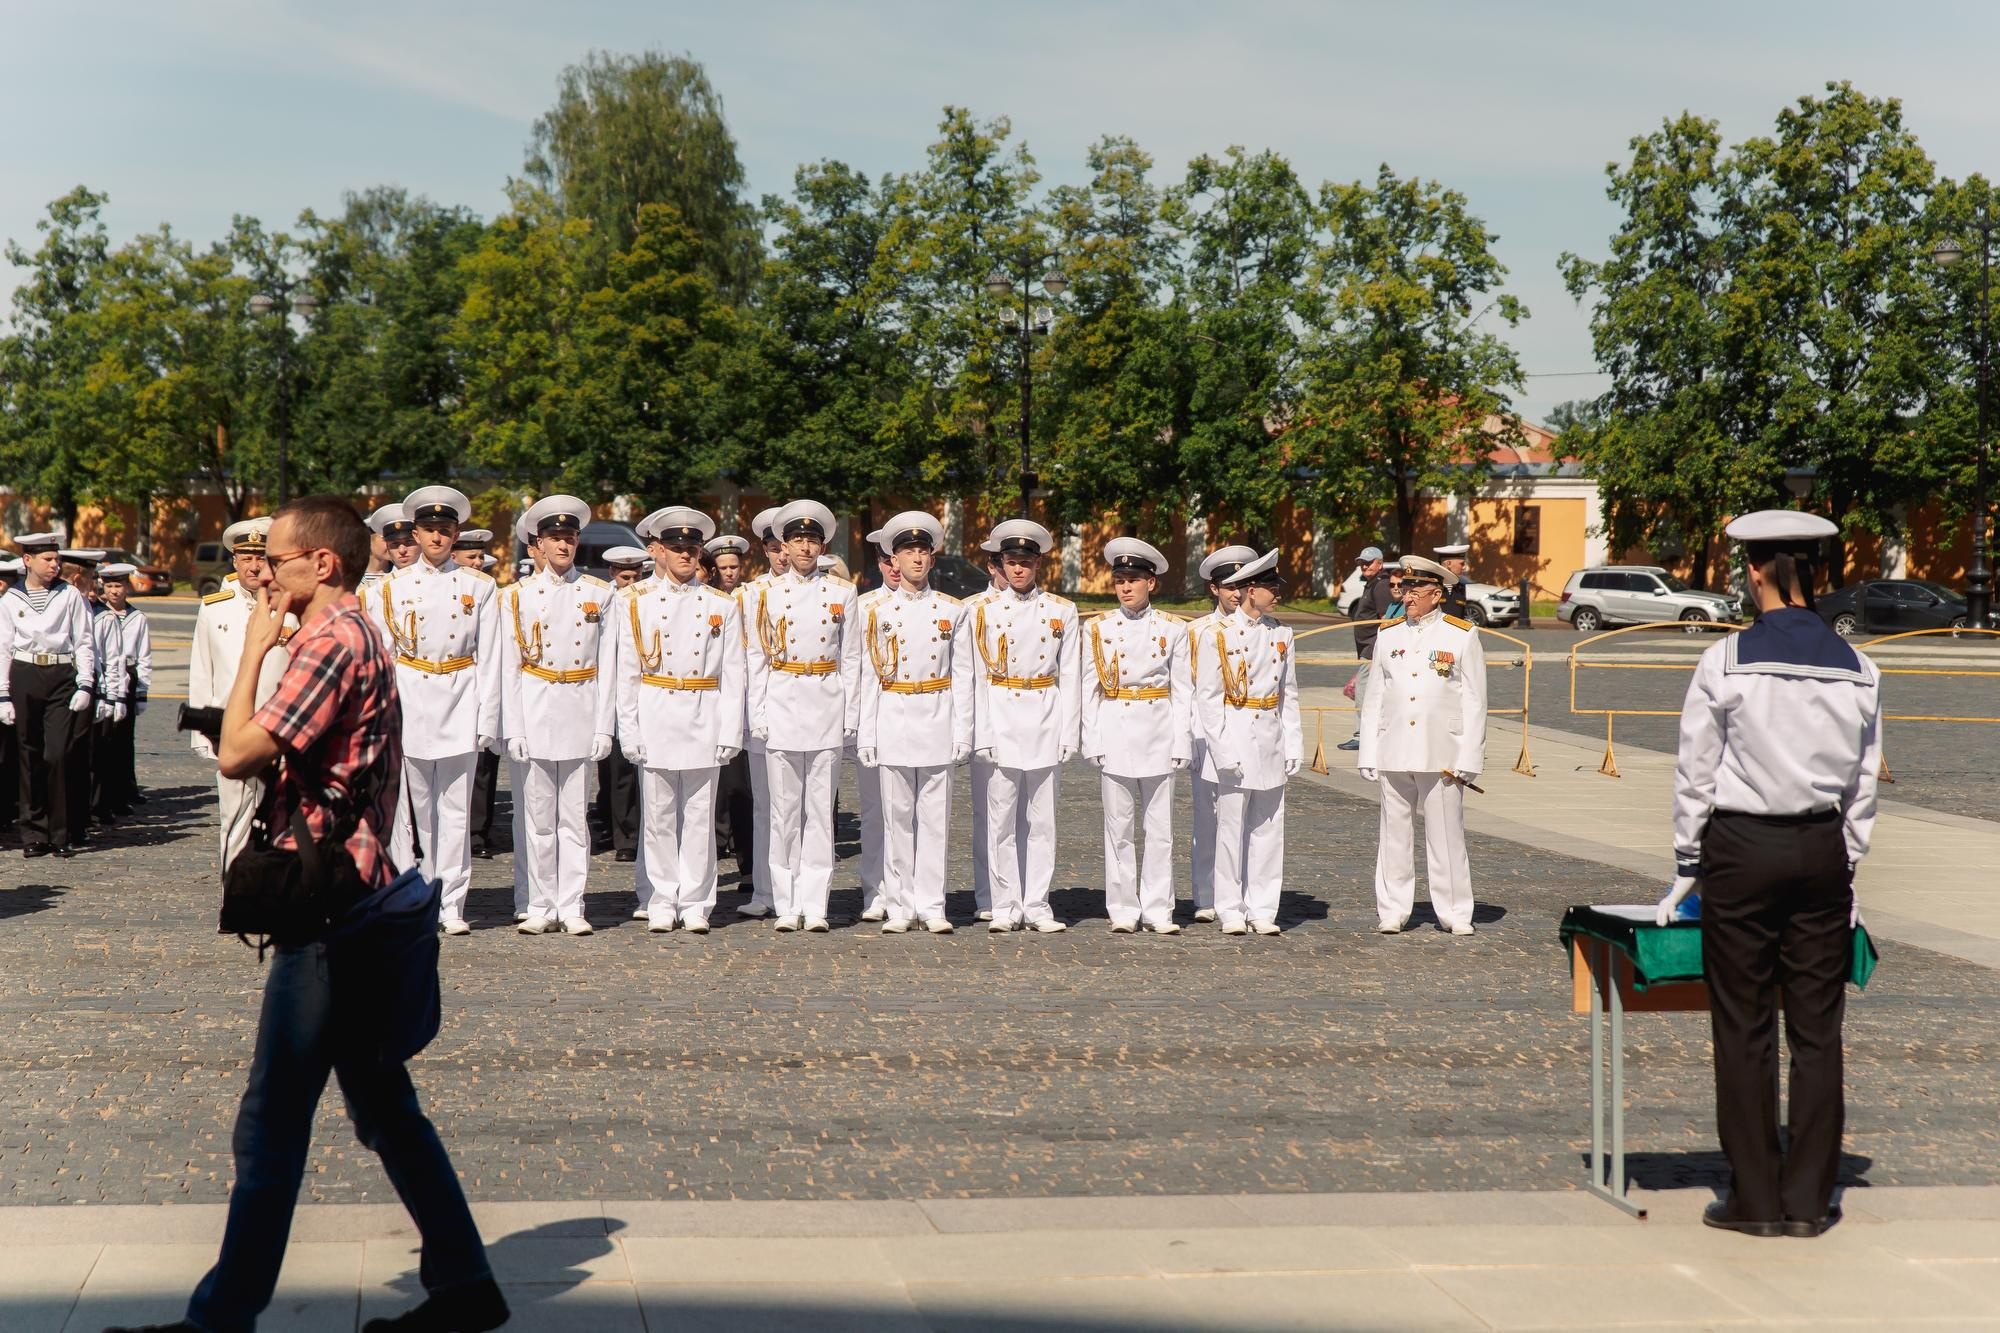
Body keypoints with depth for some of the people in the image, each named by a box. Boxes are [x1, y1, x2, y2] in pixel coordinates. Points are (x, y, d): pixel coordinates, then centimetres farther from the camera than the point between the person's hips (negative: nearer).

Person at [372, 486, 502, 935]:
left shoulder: (479, 587, 6)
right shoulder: (393, 585, 7)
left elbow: (489, 659, 5)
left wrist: (487, 719, 0)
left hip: (459, 703, 0)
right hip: (408, 701, 0)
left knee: (455, 809, 0)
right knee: (412, 807, 2)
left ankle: (452, 905, 5)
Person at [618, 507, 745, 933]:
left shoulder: (721, 605, 8)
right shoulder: (637, 602, 5)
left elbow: (732, 675, 6)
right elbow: (627, 672, 4)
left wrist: (730, 733, -1)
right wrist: (629, 731, -3)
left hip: (704, 720, 1)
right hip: (656, 719, -1)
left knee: (699, 816, 3)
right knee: (658, 816, 3)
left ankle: (695, 904, 10)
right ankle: (660, 902, 11)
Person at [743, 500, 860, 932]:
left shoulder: (841, 593, 7)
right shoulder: (768, 592, 6)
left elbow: (850, 657, 8)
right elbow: (756, 657, 6)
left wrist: (850, 714, 2)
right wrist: (757, 714, -1)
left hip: (827, 706, 0)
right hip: (782, 704, 0)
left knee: (821, 808, 1)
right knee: (784, 808, 2)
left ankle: (815, 906, 5)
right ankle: (787, 906, 8)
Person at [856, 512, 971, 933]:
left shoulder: (952, 611, 6)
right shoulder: (877, 612, 4)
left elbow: (962, 676, 6)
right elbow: (867, 677, 3)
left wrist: (962, 732, 0)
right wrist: (865, 735, -2)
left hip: (938, 721, 1)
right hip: (892, 721, 0)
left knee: (935, 816, 2)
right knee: (896, 816, 2)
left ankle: (931, 906, 8)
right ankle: (899, 906, 9)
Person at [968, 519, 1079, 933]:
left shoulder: (1062, 611, 6)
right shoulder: (986, 611, 4)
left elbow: (1070, 676, 5)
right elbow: (978, 676, 2)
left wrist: (1068, 733, -1)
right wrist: (982, 734, -5)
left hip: (1045, 722, 1)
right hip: (1001, 719, 0)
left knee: (1041, 820, 4)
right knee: (1002, 819, 1)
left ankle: (1037, 906, 9)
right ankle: (1006, 907, 7)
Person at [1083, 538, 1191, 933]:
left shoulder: (1173, 629, 5)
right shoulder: (1098, 628, 5)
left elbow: (1183, 691, 5)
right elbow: (1089, 689, 3)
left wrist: (1180, 744, -2)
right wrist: (1093, 743, -4)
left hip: (1159, 736, 0)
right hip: (1114, 734, 0)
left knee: (1160, 828, 2)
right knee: (1119, 827, 3)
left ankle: (1157, 910, 9)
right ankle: (1123, 910, 10)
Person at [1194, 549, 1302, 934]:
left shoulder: (1280, 634, 10)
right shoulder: (1218, 636, -5)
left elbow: (1289, 694, 13)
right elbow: (1207, 697, -6)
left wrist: (1293, 744, 6)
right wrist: (1223, 750, -13)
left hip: (1271, 741, 5)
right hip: (1234, 739, -5)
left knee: (1268, 827, 6)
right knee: (1231, 827, 0)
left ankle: (1262, 909, 12)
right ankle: (1231, 911, 8)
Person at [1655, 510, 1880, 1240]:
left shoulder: (1726, 661, -8)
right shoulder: (1856, 668, 2)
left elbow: (1696, 771, -3)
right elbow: (1863, 781, 9)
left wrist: (1687, 867, 7)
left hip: (1742, 850, -3)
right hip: (1822, 849, 3)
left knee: (1744, 1029, 4)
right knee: (1817, 1027, 9)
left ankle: (1756, 1199, 9)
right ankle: (1810, 1198, 14)